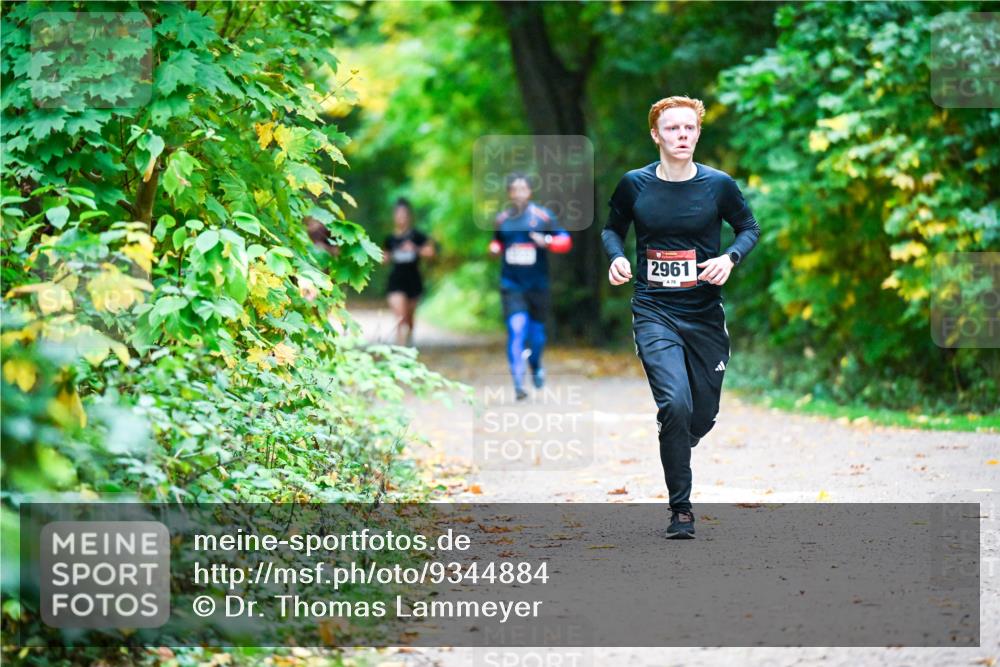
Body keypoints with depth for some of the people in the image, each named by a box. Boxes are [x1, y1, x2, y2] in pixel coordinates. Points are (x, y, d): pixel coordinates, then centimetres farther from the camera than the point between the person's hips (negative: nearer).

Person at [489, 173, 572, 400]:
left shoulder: (543, 216, -4)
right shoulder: (502, 219, 5)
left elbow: (566, 241, -3)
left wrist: (547, 241, -22)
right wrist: (495, 248, 0)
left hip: (538, 285, 0)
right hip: (511, 285, 0)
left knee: (537, 333, 10)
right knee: (516, 329, -16)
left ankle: (536, 366, 44)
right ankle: (518, 383, -15)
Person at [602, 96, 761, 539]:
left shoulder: (718, 184, -2)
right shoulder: (634, 185, -1)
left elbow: (749, 228, 11)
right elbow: (612, 228, 15)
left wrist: (730, 258, -9)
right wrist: (616, 257, -6)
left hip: (705, 314, 2)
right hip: (654, 311, -2)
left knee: (703, 416, 7)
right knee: (676, 404, -21)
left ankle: (675, 448, 45)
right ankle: (680, 510, -7)